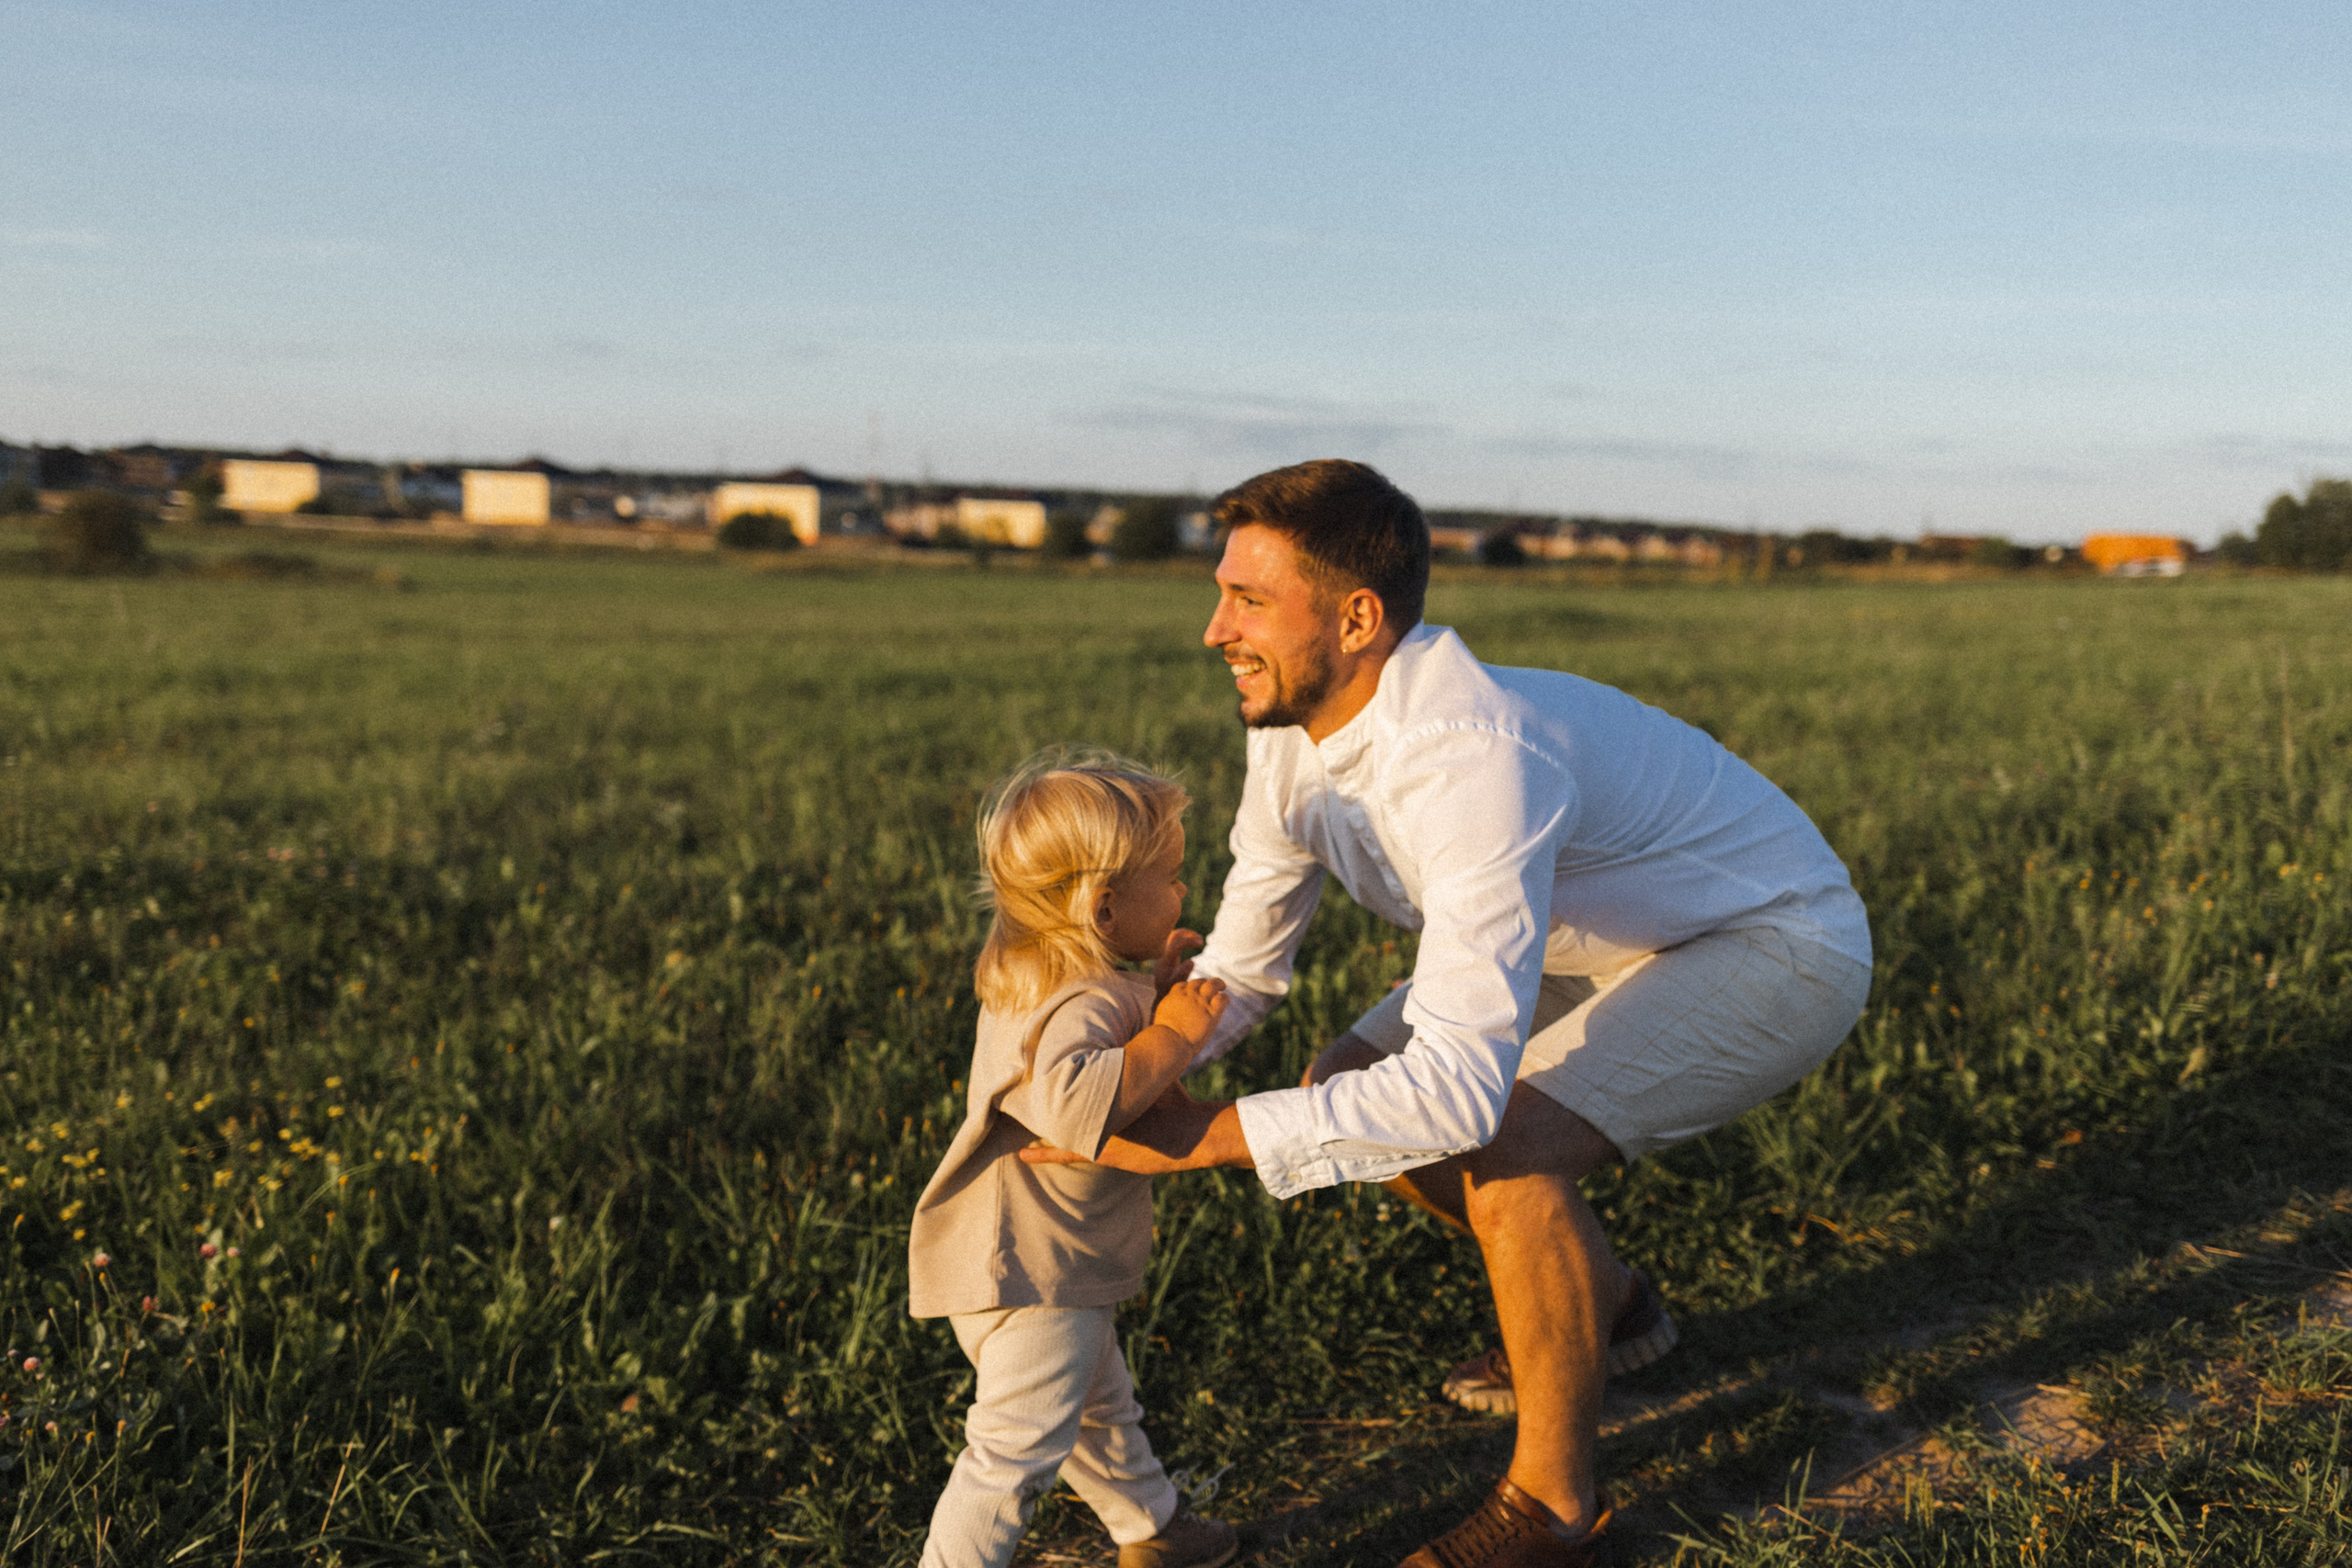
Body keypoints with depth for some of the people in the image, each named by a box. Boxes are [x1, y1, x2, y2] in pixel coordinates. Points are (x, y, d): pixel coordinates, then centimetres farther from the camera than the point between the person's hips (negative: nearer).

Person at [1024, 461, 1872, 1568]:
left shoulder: (1473, 758, -39)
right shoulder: (1294, 742, -11)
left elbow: (1460, 1087, -43)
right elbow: (1240, 971, 0)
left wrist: (1206, 1136, -39)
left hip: (1777, 948, -8)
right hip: (1615, 941, 9)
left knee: (1507, 1154, -28)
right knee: (1346, 1086, 3)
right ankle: (1604, 1304, 24)